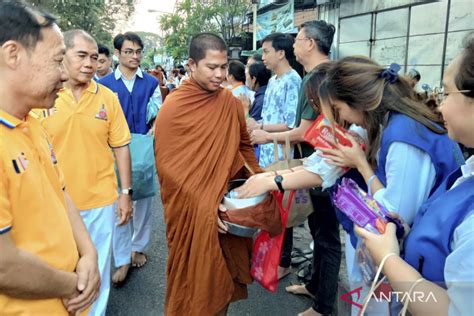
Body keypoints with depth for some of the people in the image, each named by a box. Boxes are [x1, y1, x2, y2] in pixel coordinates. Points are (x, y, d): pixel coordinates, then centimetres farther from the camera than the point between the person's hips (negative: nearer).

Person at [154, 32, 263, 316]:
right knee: (195, 280, 10)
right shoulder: (173, 108, -12)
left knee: (225, 273, 18)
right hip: (191, 212, -4)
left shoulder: (231, 103, 2)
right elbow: (167, 168, -13)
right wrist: (203, 205, -18)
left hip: (228, 207, 4)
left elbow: (244, 145, 12)